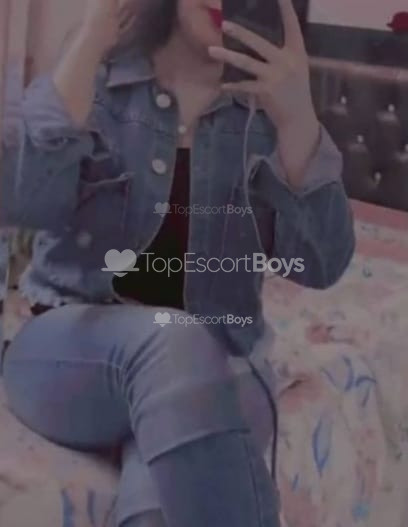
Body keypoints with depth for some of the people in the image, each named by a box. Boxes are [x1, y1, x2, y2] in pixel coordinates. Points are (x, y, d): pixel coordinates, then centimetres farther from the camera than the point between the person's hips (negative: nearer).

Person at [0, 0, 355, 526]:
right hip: (71, 349, 1)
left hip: (214, 374, 0)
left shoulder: (265, 113, 5)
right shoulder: (96, 81, 3)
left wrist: (298, 114, -20)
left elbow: (320, 264, -9)